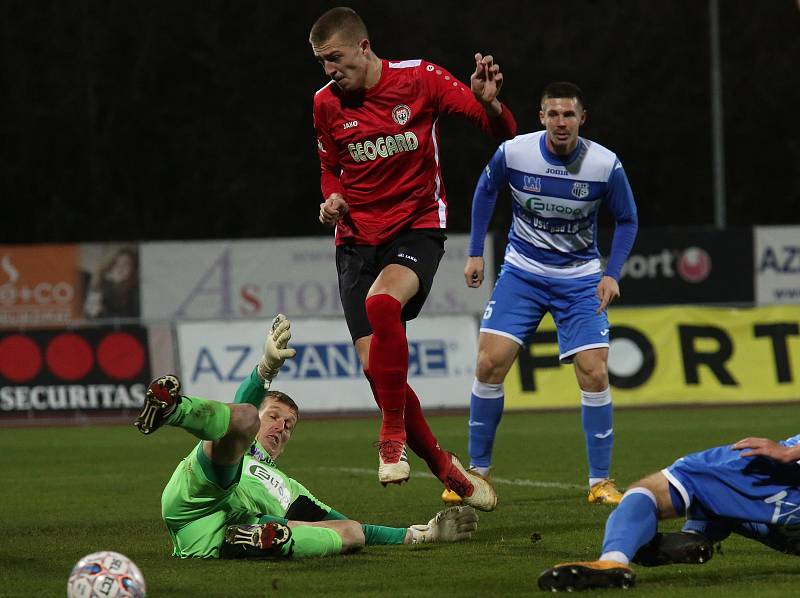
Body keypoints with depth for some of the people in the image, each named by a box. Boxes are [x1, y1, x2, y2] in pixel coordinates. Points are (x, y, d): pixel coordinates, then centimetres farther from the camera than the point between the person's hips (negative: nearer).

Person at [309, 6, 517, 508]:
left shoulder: (419, 79, -7)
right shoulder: (327, 104, 4)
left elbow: (504, 132, -5)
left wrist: (488, 103, -27)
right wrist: (333, 199, -1)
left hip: (418, 227, -4)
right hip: (357, 238, 4)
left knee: (381, 302, -36)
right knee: (376, 368, -8)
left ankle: (394, 432, -20)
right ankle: (444, 467, 10)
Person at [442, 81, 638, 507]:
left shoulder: (605, 165, -16)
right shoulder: (512, 153, -15)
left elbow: (627, 220, 0)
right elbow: (486, 191, 7)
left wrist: (612, 274, -12)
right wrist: (475, 253, 6)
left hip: (580, 279, -1)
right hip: (522, 272, 1)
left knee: (594, 374, -12)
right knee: (490, 363, -11)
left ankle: (600, 481, 0)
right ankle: (477, 472, 4)